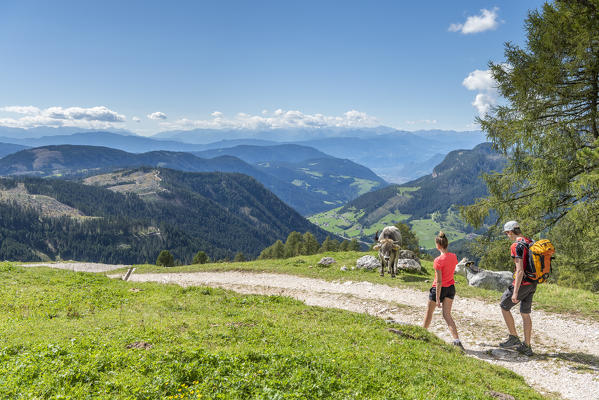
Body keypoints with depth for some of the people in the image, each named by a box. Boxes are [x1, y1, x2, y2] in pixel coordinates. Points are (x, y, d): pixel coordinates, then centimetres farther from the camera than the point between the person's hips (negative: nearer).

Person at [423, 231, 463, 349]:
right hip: (451, 287, 6)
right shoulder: (454, 257, -3)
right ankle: (456, 339, -9)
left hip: (439, 288, -6)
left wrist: (437, 298, -18)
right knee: (447, 315, 6)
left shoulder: (438, 261, -23)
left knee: (429, 312, 16)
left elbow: (439, 281, -23)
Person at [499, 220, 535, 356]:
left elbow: (520, 271, -24)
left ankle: (514, 338, 12)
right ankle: (527, 346, 20)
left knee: (504, 306, 9)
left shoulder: (517, 246, -19)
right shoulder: (531, 243, 9)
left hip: (522, 283, -8)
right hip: (533, 284, 8)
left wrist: (515, 292, -22)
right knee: (525, 314, 15)